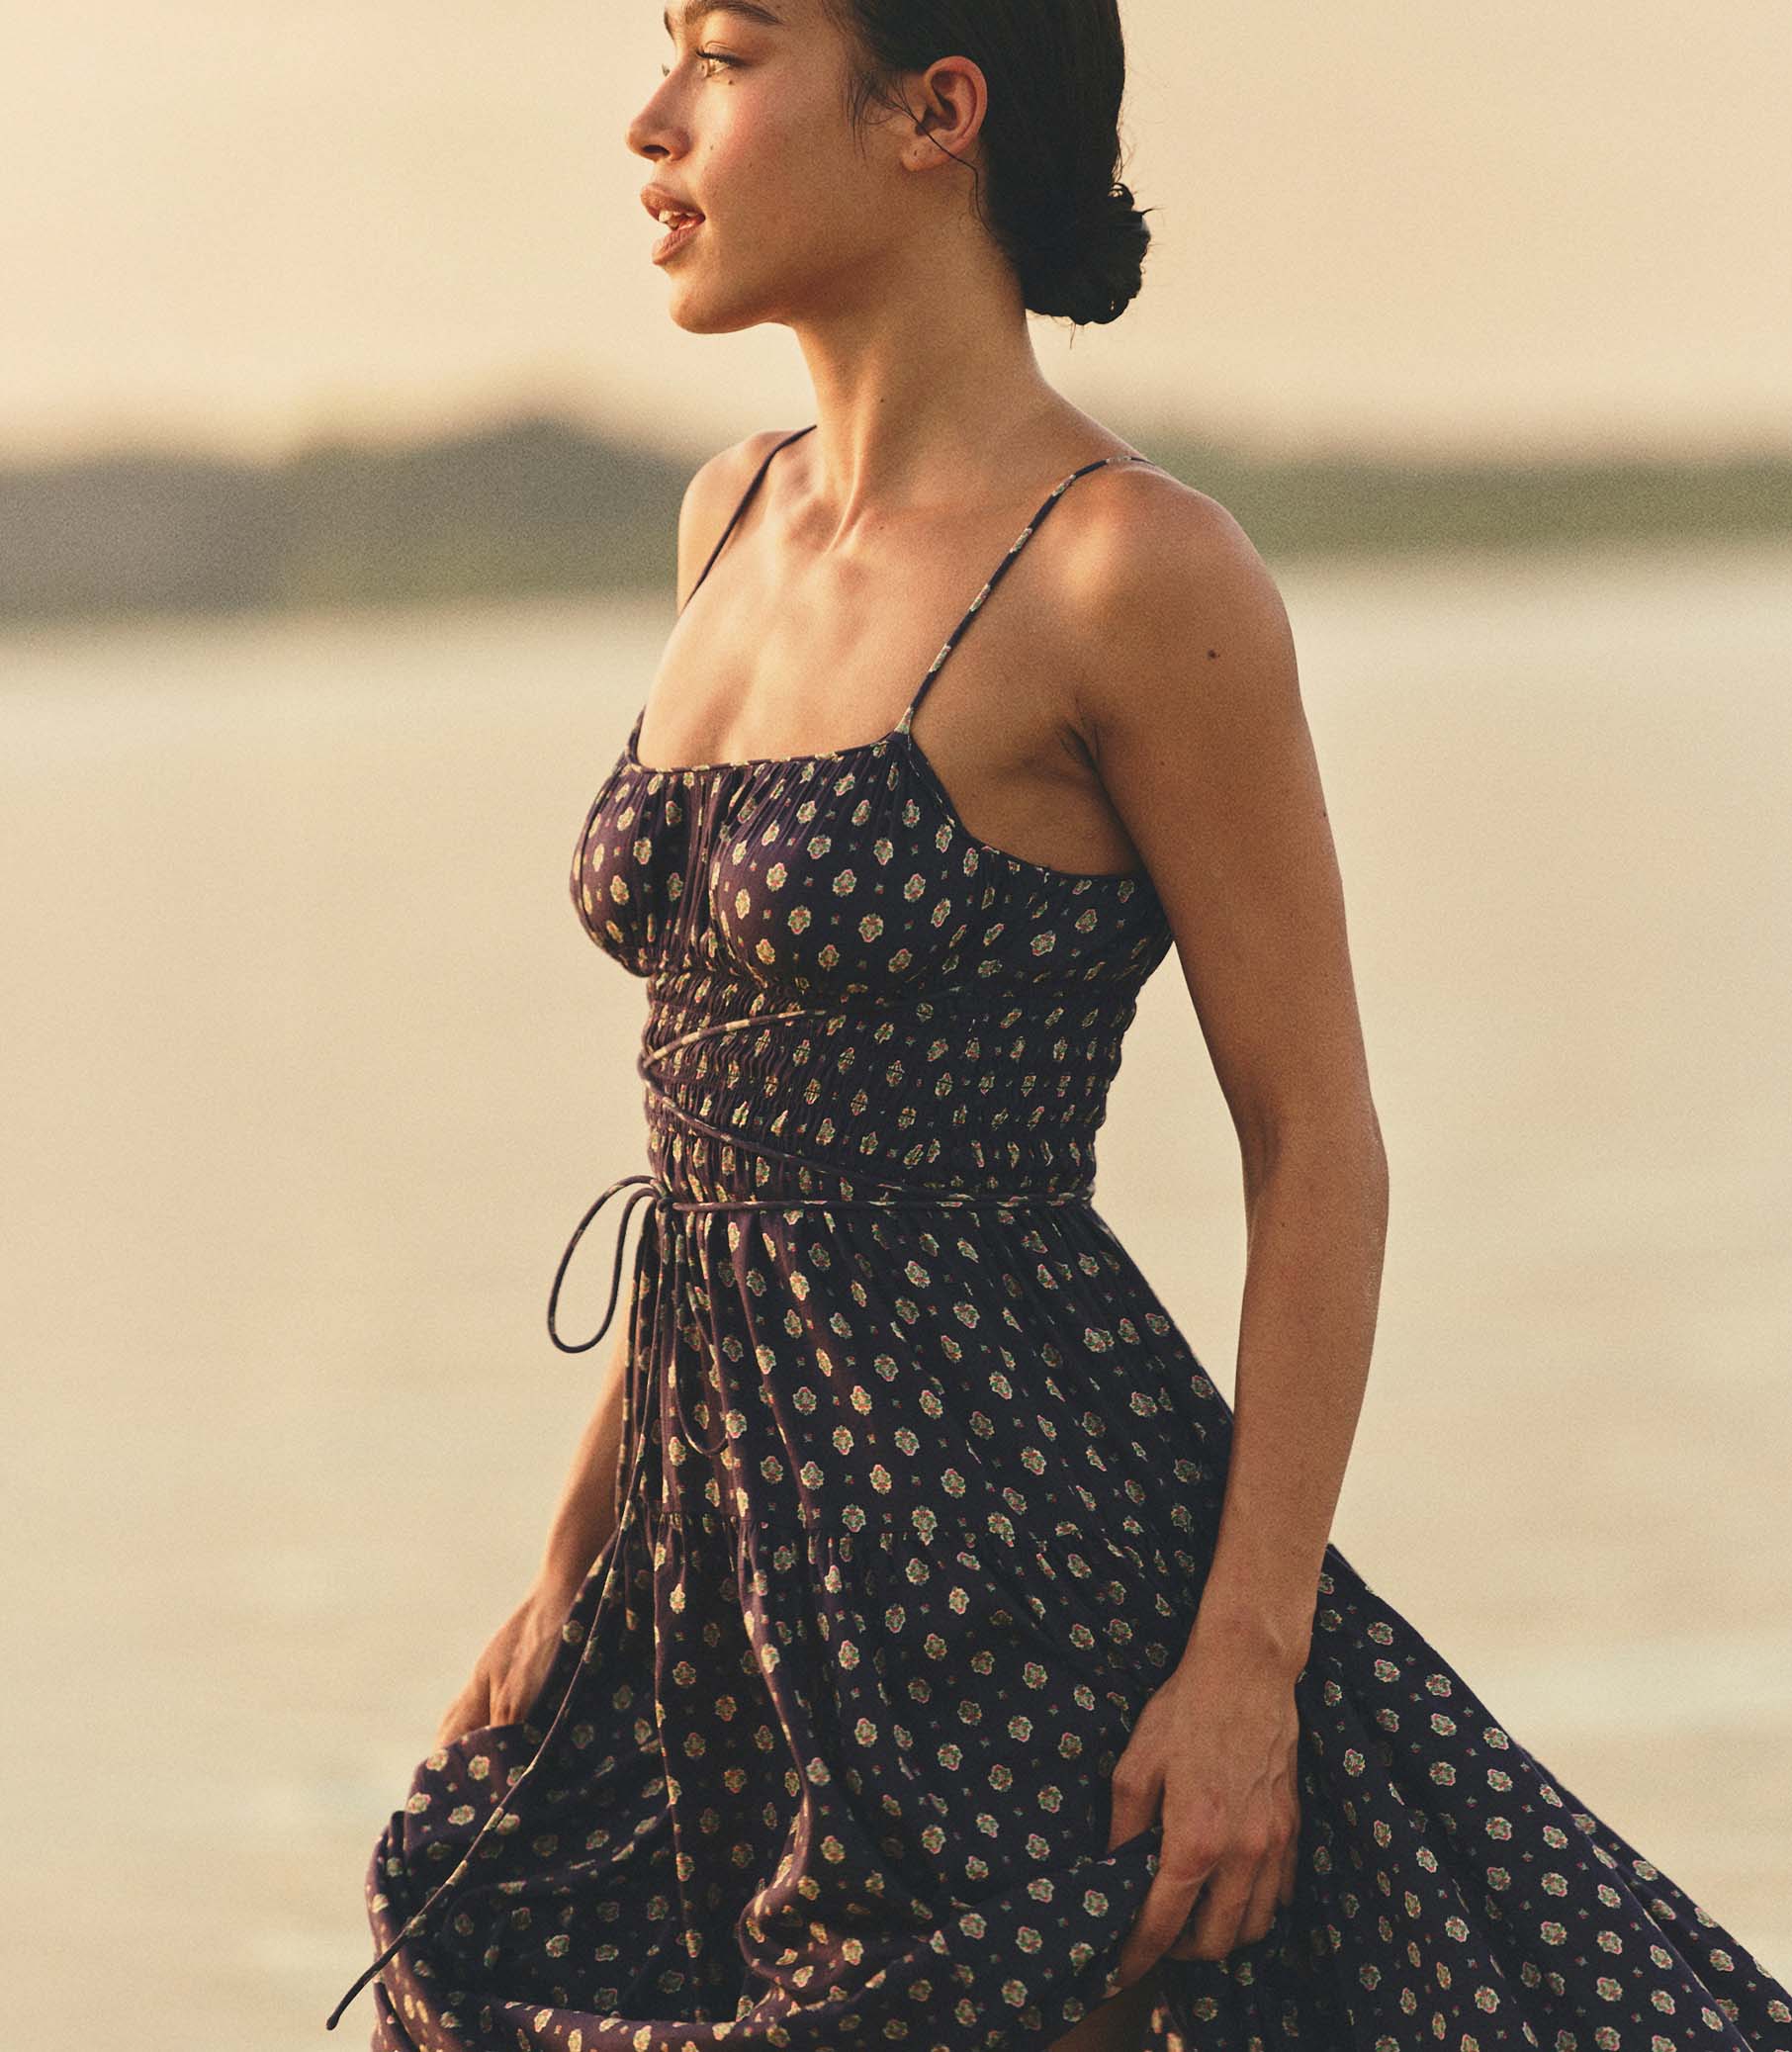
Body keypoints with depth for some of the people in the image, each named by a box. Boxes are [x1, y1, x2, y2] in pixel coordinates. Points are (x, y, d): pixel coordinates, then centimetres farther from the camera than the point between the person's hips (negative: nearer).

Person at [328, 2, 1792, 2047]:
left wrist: (1251, 1662, -17)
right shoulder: (740, 519, 10)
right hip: (742, 1531, 8)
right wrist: (578, 1553, 15)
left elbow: (1317, 1147, -12)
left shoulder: (1139, 575, -13)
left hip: (1013, 1536, -8)